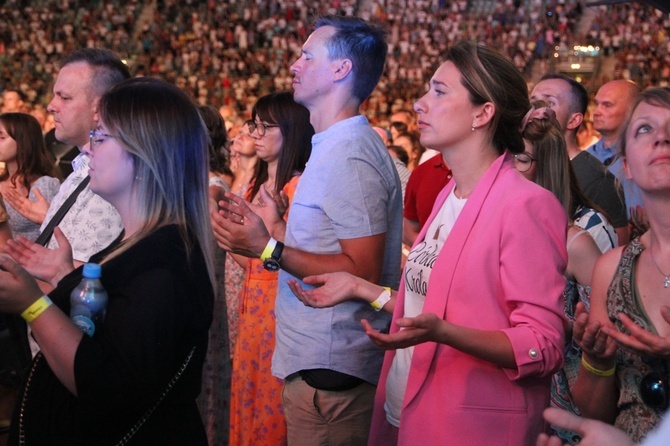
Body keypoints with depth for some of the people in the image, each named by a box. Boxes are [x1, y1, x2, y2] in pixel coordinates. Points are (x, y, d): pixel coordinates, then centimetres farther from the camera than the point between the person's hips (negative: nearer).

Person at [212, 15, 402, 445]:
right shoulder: (334, 147, 15)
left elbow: (362, 272, -23)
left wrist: (268, 249, -24)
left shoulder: (349, 156, -19)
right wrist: (266, 226, 16)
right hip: (318, 361, 10)